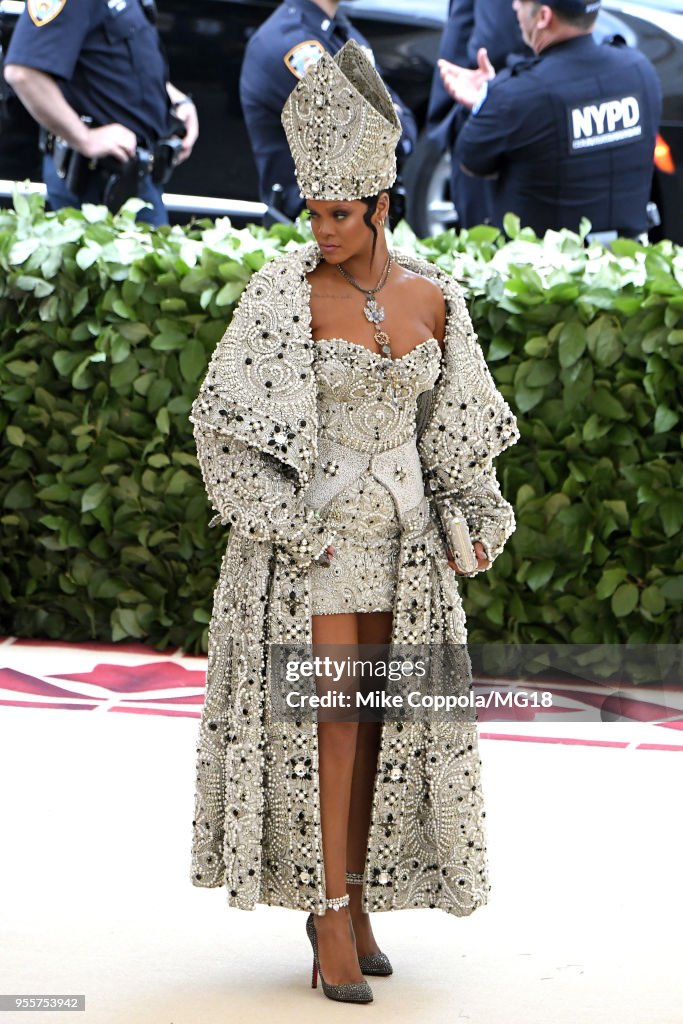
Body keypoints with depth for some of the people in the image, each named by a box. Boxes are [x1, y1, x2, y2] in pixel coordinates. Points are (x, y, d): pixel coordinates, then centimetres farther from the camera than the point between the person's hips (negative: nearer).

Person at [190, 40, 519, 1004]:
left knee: (377, 715, 7)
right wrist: (285, 529, -17)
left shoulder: (432, 297, 1)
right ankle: (331, 923, -2)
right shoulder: (285, 291, -12)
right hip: (306, 531, -4)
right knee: (328, 715, -8)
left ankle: (349, 898, 20)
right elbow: (227, 418, -12)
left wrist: (470, 522, 3)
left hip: (396, 537, 4)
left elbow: (451, 426, 12)